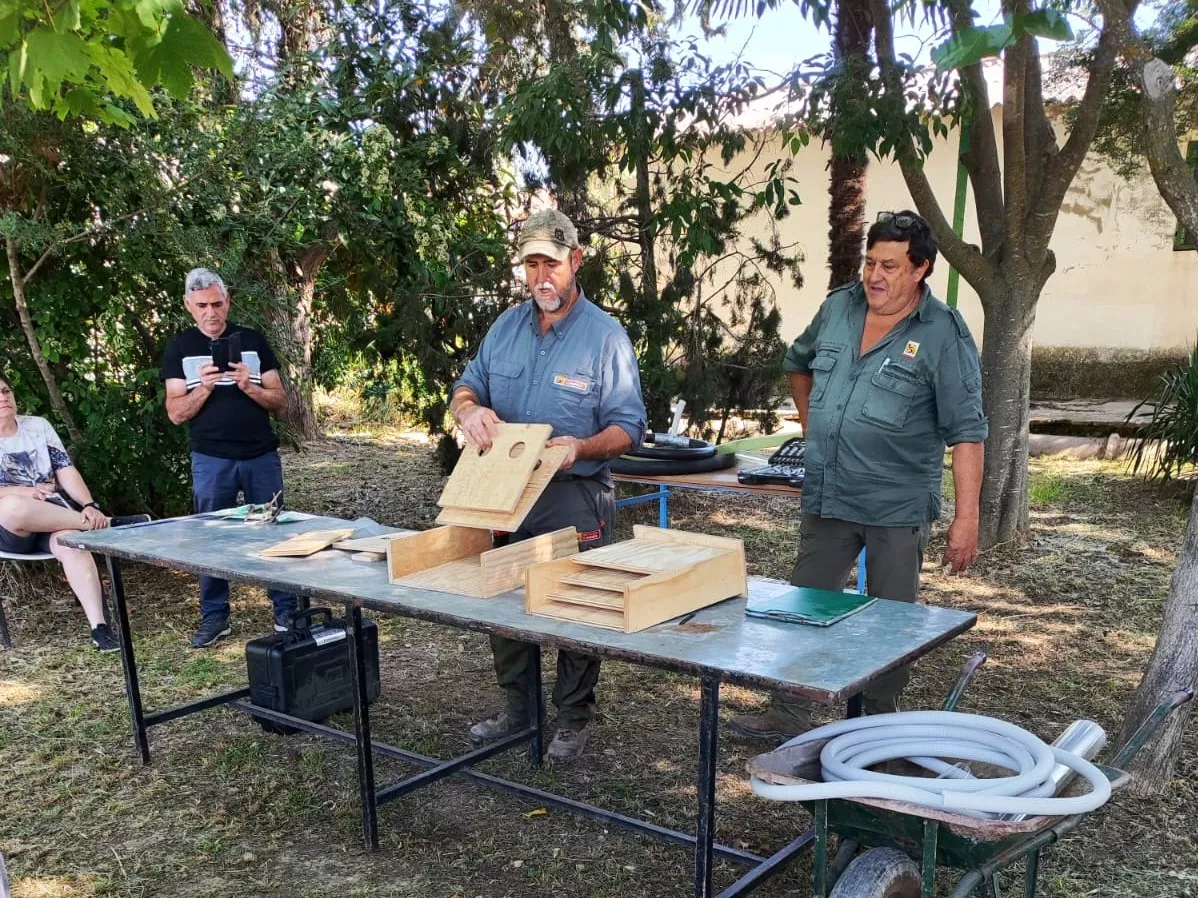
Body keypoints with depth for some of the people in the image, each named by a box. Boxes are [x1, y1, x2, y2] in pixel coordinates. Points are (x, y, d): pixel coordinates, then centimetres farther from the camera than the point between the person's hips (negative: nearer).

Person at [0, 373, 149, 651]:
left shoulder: (38, 426, 12)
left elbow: (66, 471, 5)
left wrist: (89, 506, -12)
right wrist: (23, 492, -14)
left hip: (54, 517, 2)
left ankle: (98, 626, -43)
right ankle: (105, 524, -26)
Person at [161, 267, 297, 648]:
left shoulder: (253, 340, 5)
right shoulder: (179, 349, 4)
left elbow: (280, 400, 4)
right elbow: (176, 413, -1)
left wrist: (251, 387, -15)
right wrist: (203, 388, -19)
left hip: (261, 455, 0)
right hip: (211, 459, 0)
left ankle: (286, 612, 12)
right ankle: (214, 616, 16)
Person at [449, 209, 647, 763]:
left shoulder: (604, 335, -10)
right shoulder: (507, 326, 5)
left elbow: (628, 427, -11)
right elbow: (466, 387, 9)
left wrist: (581, 448, -30)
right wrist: (469, 410, -15)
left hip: (574, 499, -5)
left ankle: (573, 720, 24)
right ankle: (517, 707, 34)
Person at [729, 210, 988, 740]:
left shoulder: (943, 334, -12)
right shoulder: (838, 308, 4)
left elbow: (966, 433, -15)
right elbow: (797, 364, 24)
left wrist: (966, 518, -20)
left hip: (897, 507, -5)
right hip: (825, 498, 5)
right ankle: (787, 715, 25)